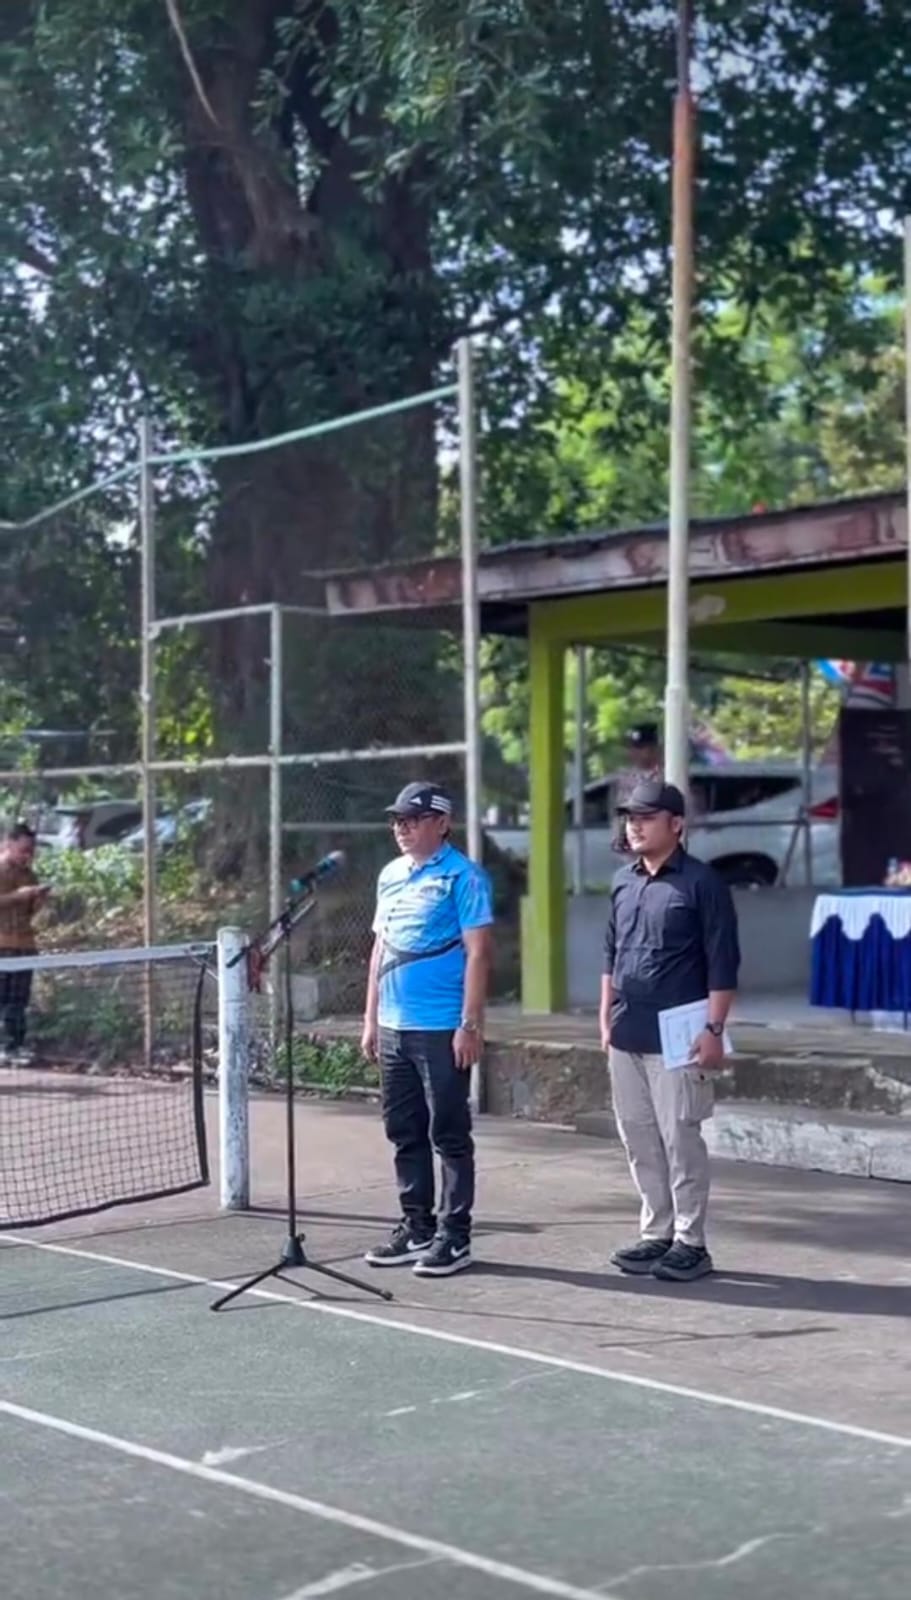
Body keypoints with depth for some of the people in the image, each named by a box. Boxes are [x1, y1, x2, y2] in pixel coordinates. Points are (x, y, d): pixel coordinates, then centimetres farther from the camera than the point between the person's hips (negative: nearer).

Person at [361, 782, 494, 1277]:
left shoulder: (463, 876, -8)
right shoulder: (390, 876, 14)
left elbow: (478, 952, -12)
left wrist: (470, 1025, -17)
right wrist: (371, 1019, 17)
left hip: (442, 1030, -7)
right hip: (394, 1028, 8)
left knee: (448, 1135, -1)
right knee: (404, 1134, 13)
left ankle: (454, 1237, 6)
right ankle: (416, 1227, 23)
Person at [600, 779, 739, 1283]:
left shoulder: (701, 882, -8)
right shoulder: (623, 882, 12)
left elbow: (723, 962, -10)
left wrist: (714, 1029, -14)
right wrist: (606, 1019, 15)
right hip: (627, 1037, 7)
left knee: (680, 1139, -3)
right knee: (639, 1140, 11)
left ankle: (690, 1243, 6)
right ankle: (656, 1234, 21)